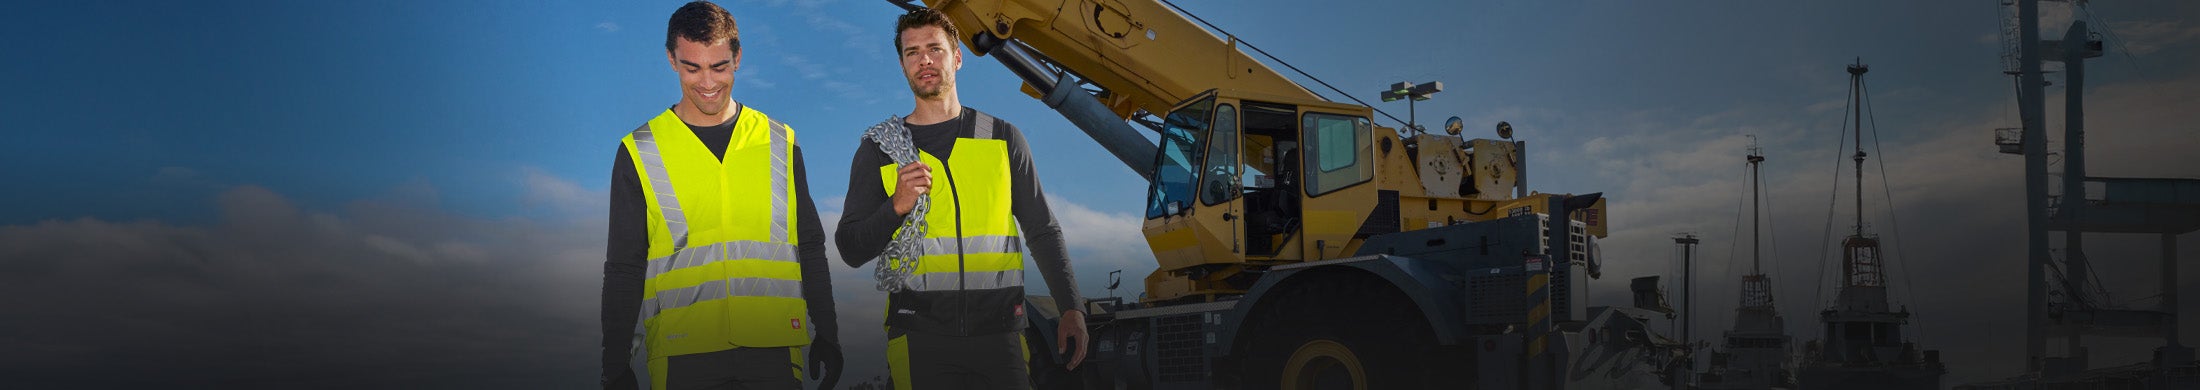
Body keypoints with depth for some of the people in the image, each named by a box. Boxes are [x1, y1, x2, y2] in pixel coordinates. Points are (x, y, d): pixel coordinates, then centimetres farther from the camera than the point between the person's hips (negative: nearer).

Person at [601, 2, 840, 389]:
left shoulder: (780, 143, 11)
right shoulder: (639, 152, 7)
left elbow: (810, 248, 15)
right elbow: (624, 268, 9)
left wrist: (827, 335, 9)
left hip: (773, 351, 1)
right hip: (683, 354, -1)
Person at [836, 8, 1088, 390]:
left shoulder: (1003, 138, 12)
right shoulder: (879, 149, 9)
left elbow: (1042, 232, 13)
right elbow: (851, 250, 7)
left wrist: (1072, 309, 4)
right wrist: (896, 207, -10)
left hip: (998, 332, 1)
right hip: (920, 336, -1)